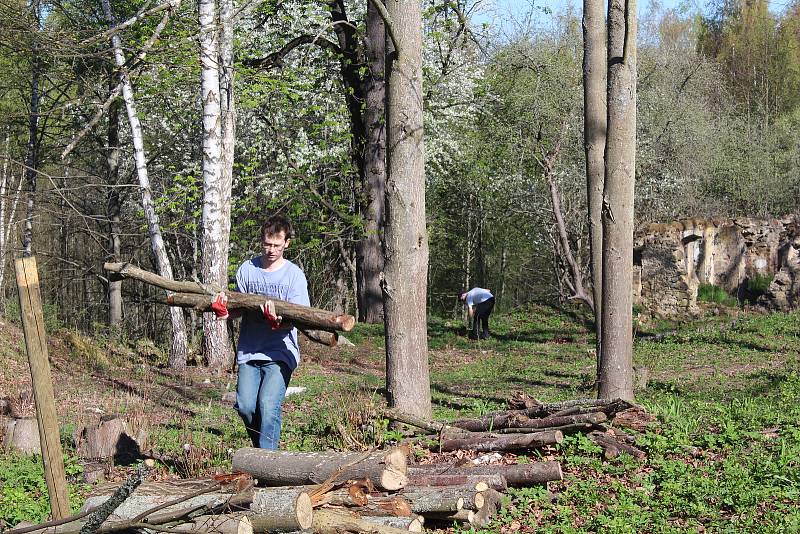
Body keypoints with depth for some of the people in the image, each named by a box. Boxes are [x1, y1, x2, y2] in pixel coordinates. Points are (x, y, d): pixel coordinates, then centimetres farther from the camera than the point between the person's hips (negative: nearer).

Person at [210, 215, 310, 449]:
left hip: (280, 353, -3)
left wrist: (278, 322, -32)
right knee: (245, 406, -6)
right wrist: (225, 309, -14)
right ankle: (260, 448, 19)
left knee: (268, 406, -18)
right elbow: (240, 307, 10)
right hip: (249, 350, 4)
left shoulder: (294, 275, -3)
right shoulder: (247, 270, 8)